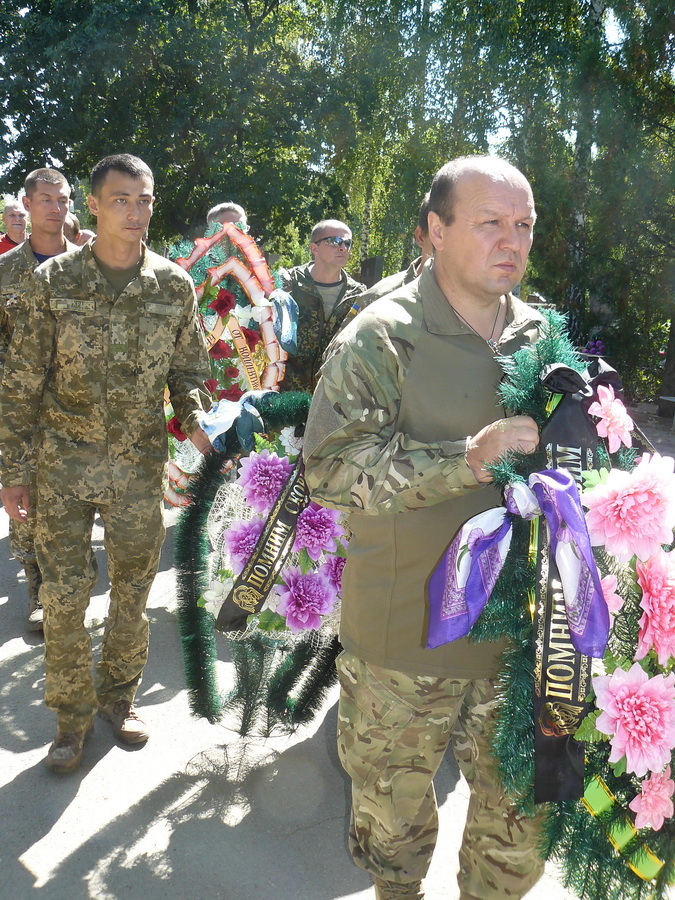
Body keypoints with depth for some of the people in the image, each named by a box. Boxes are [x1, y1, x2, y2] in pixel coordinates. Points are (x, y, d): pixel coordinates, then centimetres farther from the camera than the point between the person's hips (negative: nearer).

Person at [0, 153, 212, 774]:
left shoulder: (175, 286, 0)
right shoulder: (55, 279, -4)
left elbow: (188, 370, 9)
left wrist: (196, 420, -11)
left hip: (141, 465, 2)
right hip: (65, 462, -1)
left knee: (133, 589, 12)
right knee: (65, 594, 3)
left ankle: (118, 694, 35)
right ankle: (72, 714, 24)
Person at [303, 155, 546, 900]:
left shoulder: (539, 336, 6)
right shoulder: (379, 338, -12)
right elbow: (332, 469, -22)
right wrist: (470, 457, -28)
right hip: (405, 639, -4)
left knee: (523, 820, 17)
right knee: (394, 805, 18)